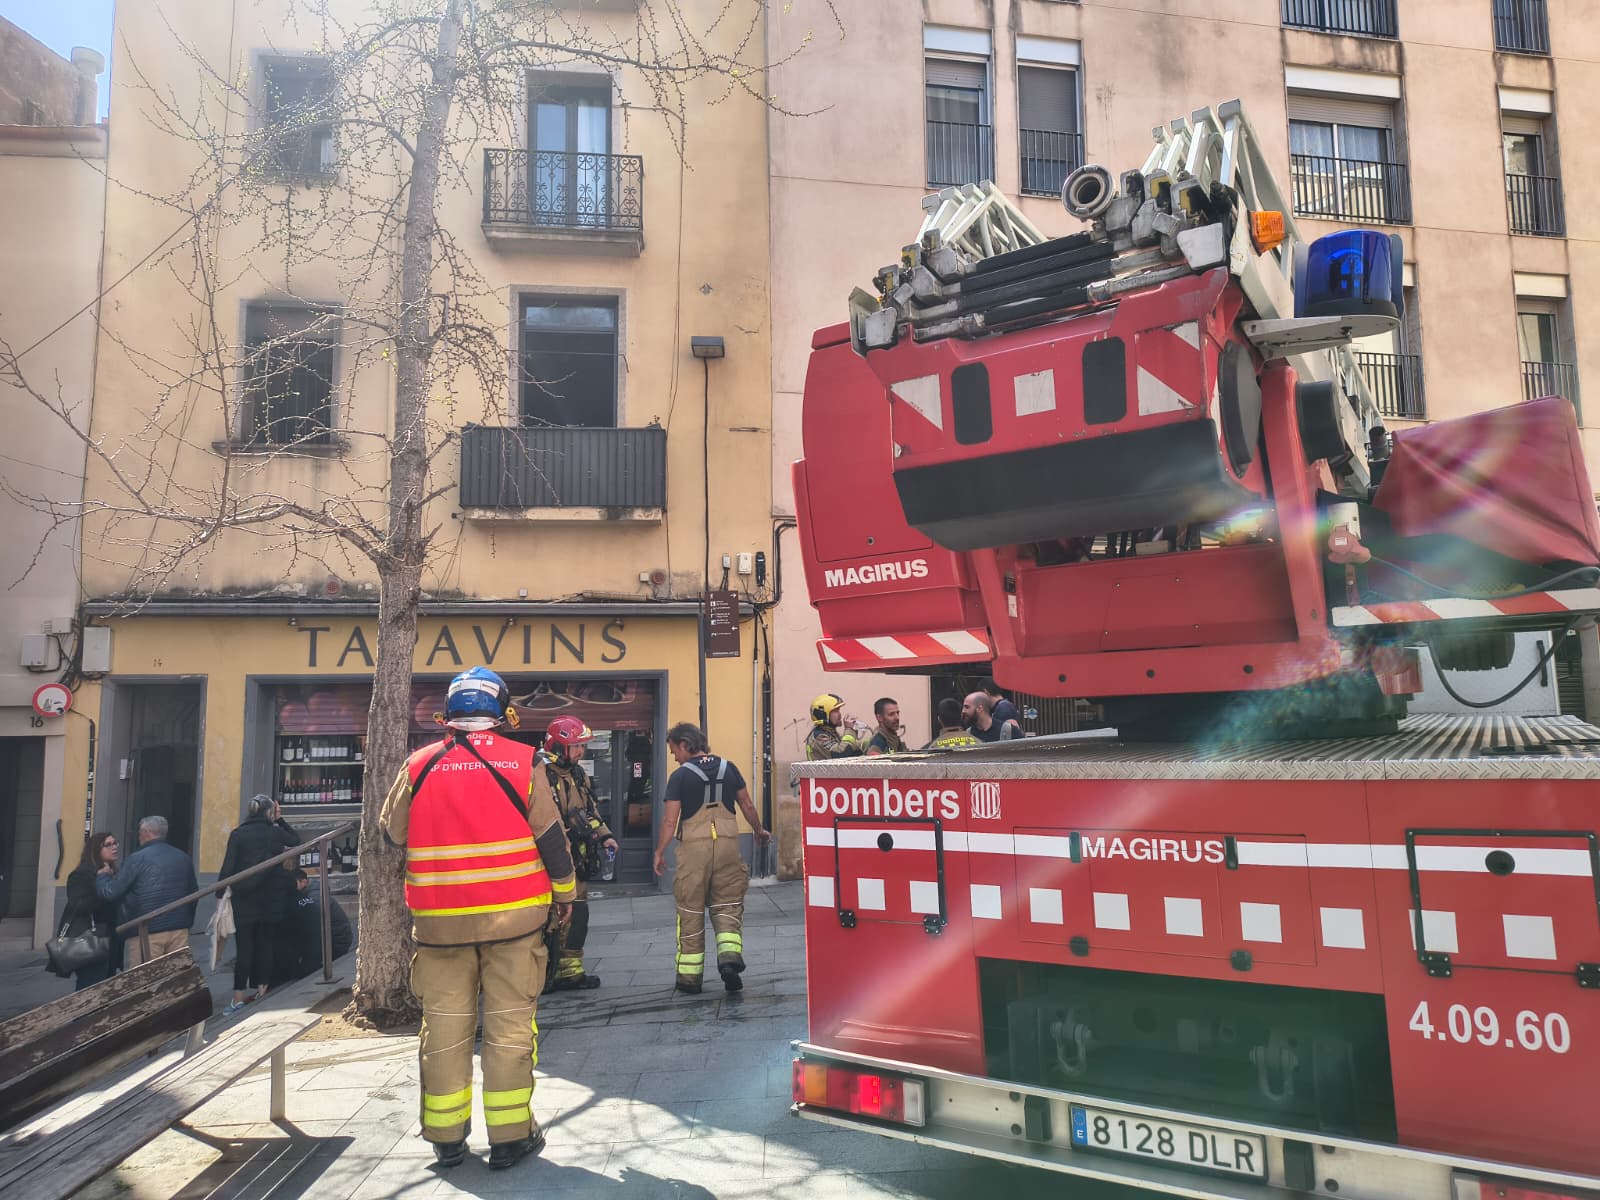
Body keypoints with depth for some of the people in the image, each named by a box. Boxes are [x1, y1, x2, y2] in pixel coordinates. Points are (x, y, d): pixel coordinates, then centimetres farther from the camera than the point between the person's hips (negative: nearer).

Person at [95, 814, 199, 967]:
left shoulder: (137, 859, -7)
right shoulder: (184, 858, 10)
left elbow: (110, 892, -5)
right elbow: (193, 893, 16)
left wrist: (102, 875, 15)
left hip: (146, 933, -5)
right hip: (179, 931, 5)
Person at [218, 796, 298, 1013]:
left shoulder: (237, 835, -4)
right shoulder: (276, 833, -1)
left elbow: (228, 867, -6)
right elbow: (296, 840, 20)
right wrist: (280, 820, 21)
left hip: (244, 900, 0)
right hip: (271, 900, 0)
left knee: (243, 948, 3)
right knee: (265, 945, 10)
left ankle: (239, 998, 3)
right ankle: (262, 989, 13)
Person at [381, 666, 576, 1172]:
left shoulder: (419, 765, -1)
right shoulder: (522, 761, -6)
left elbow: (392, 831, 9)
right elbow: (551, 836, -3)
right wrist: (564, 892, 11)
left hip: (439, 917, 2)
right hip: (514, 913, -2)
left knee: (444, 1025, 12)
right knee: (510, 1022, 6)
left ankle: (445, 1136, 21)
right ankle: (510, 1134, 13)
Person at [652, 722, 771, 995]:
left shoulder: (680, 776, -5)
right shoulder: (728, 768, 7)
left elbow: (670, 820, -7)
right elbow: (747, 805, 13)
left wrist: (660, 852, 4)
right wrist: (759, 831, 28)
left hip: (693, 846, -3)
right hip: (728, 842, 3)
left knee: (690, 911, 9)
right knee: (727, 905, 13)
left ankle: (690, 975, 15)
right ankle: (730, 953, -10)